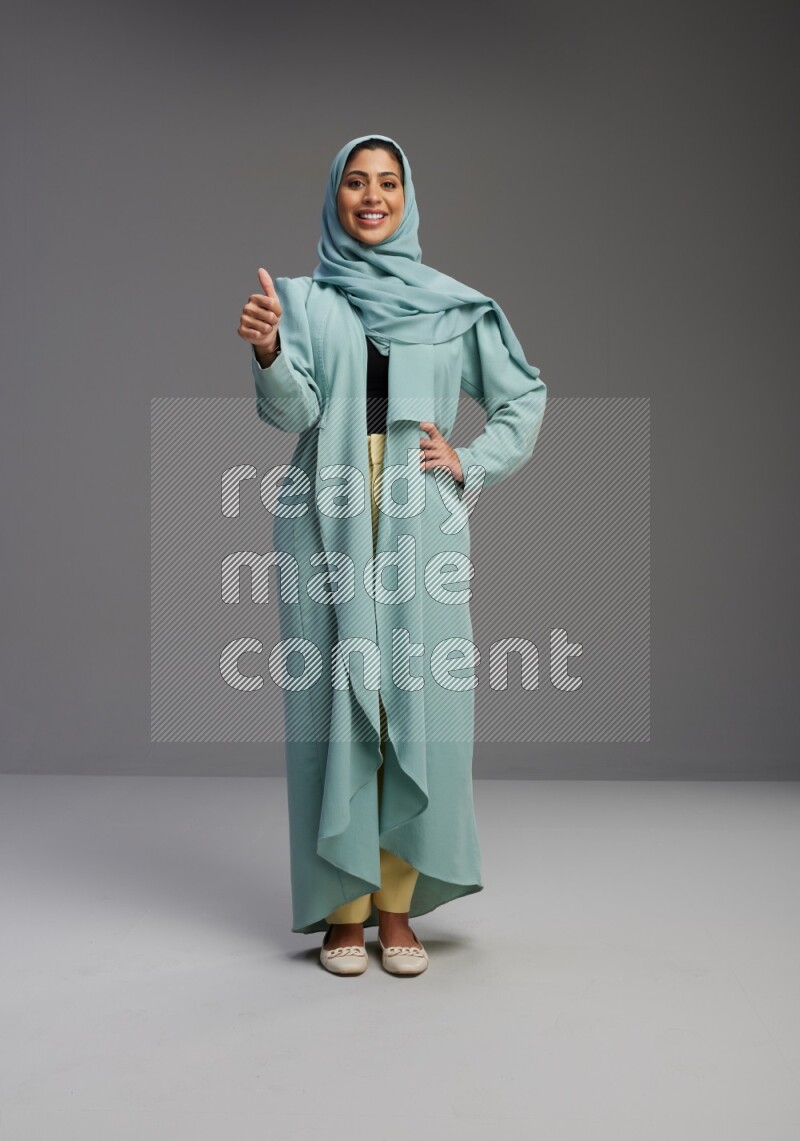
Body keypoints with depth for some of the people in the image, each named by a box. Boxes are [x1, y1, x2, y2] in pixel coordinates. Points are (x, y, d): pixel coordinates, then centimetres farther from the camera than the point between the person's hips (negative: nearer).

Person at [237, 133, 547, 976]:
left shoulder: (452, 304, 12)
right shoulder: (302, 299, 9)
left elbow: (524, 398, 17)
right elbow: (292, 409, -6)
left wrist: (471, 464, 1)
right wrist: (267, 351, -26)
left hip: (420, 521, 1)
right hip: (329, 521, -1)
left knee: (416, 703, -1)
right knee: (334, 703, -2)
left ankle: (398, 908, 11)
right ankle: (343, 910, 8)